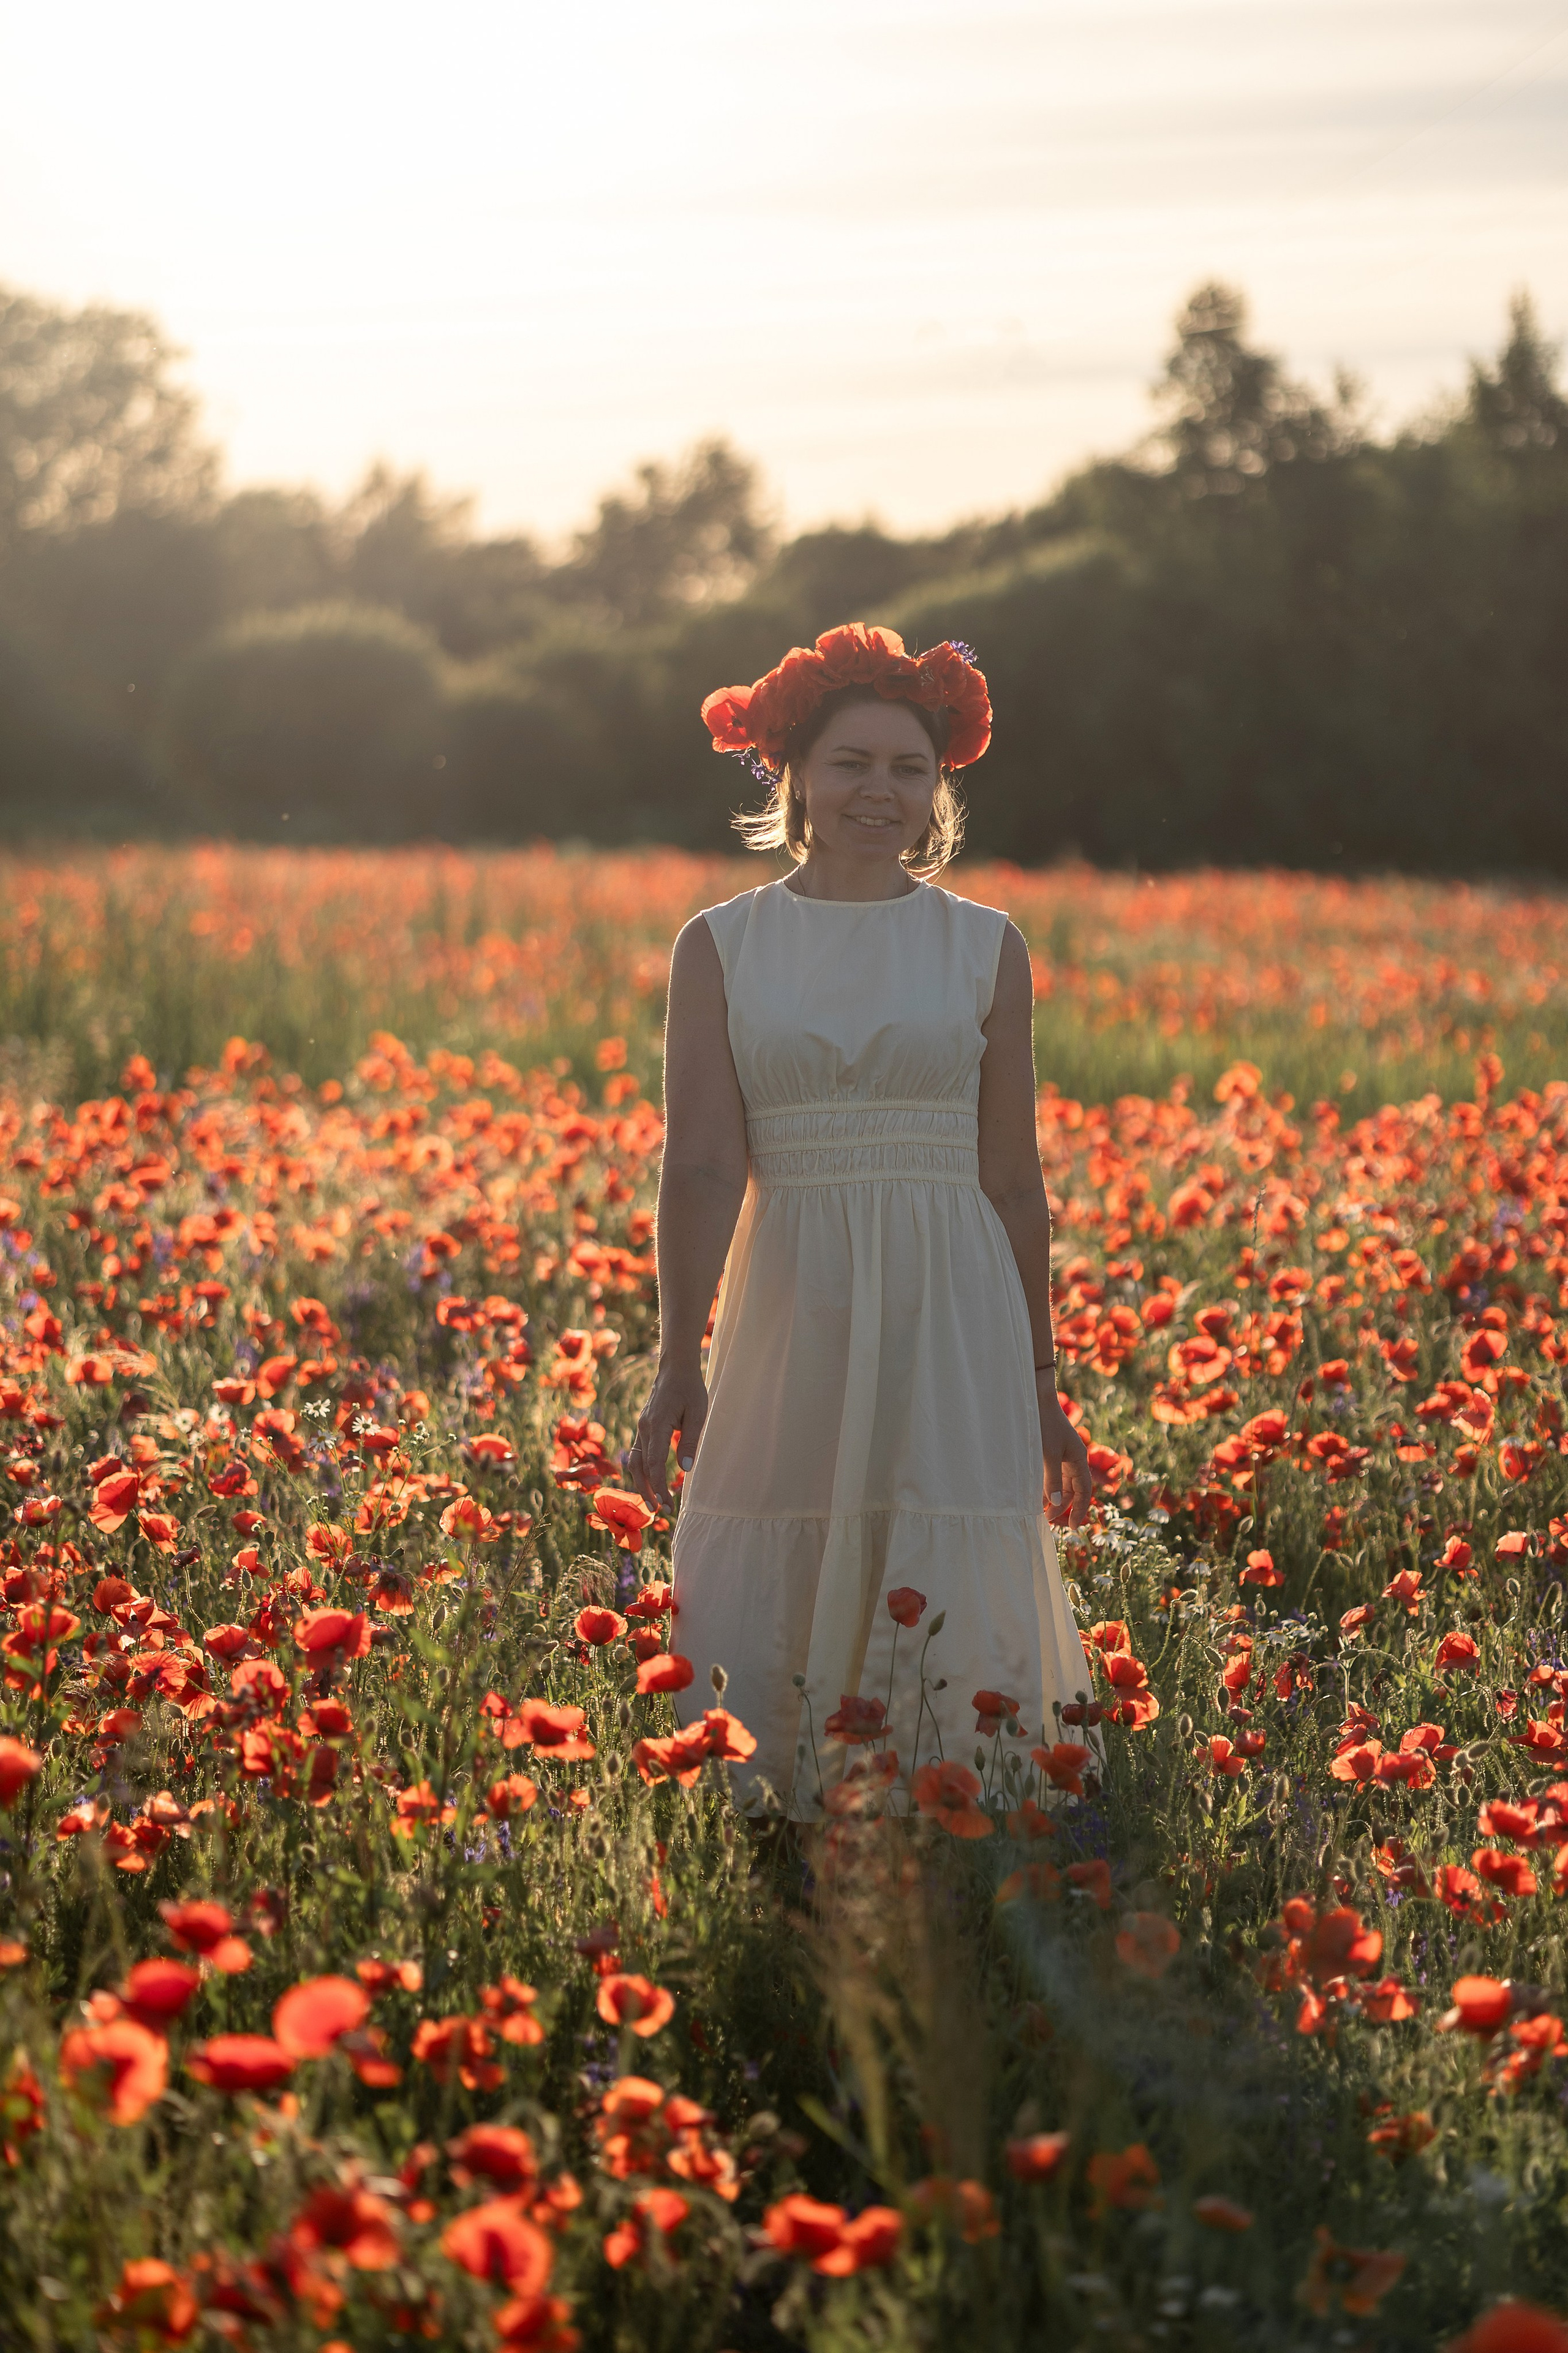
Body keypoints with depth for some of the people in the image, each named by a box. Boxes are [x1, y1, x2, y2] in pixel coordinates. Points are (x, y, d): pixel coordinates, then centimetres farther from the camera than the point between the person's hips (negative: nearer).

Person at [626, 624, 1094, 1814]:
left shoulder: (986, 947, 6)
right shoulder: (720, 947, 5)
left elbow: (1013, 1182, 8)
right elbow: (702, 1166, -4)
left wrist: (1042, 1391, 9)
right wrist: (678, 1361, -14)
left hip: (951, 1323, 0)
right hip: (790, 1315, 0)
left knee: (942, 1610, -4)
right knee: (769, 1624, 2)